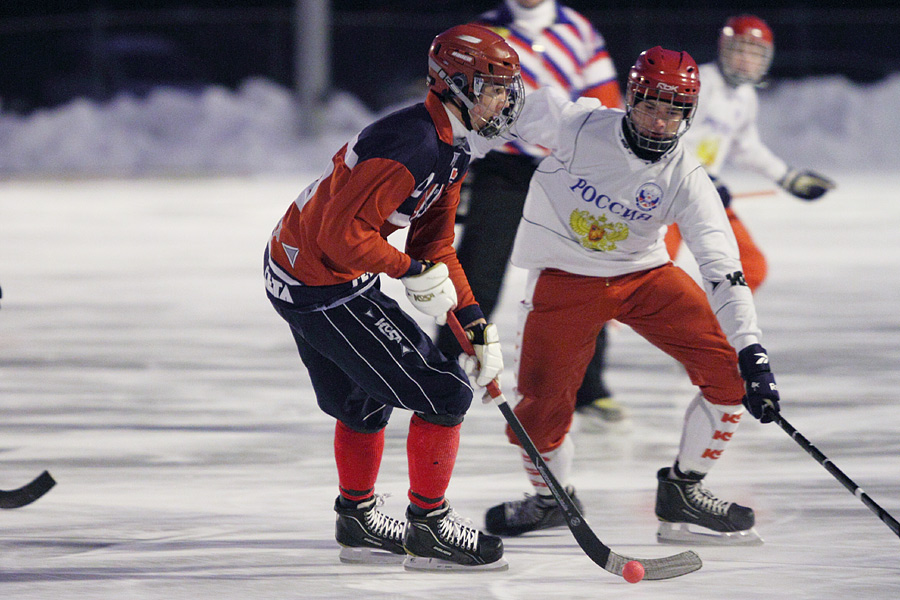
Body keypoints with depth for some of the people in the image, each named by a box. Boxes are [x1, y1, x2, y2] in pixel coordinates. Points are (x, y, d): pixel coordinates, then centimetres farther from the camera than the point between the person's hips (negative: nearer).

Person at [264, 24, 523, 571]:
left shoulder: (451, 147, 8)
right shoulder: (413, 146, -25)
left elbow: (435, 247, 14)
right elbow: (342, 234, -28)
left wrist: (477, 325, 8)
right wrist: (414, 272, -17)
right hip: (325, 286, -11)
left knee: (364, 399, 29)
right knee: (442, 394, -7)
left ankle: (357, 520, 45)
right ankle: (428, 527, 4)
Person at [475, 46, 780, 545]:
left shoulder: (686, 180, -18)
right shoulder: (575, 126, -23)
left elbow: (722, 270, -24)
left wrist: (751, 349, -34)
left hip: (645, 275, 2)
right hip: (564, 280, -2)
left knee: (729, 371, -12)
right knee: (542, 408, -10)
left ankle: (682, 491, 6)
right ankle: (550, 497, 24)